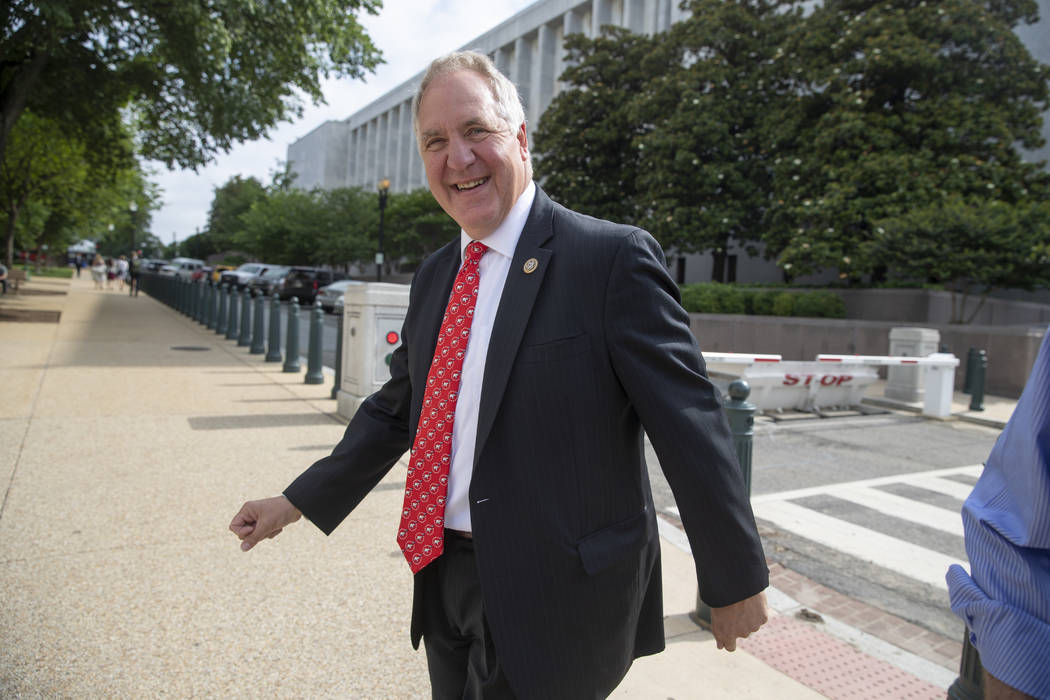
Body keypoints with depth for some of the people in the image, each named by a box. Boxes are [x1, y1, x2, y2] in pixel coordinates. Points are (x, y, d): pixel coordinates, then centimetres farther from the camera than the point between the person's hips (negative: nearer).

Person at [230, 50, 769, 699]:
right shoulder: (434, 276, 8)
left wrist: (736, 580, -6)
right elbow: (397, 408, 16)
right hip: (443, 580, 7)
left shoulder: (613, 257, -14)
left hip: (556, 597, -6)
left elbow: (690, 425, -13)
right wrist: (298, 501, 16)